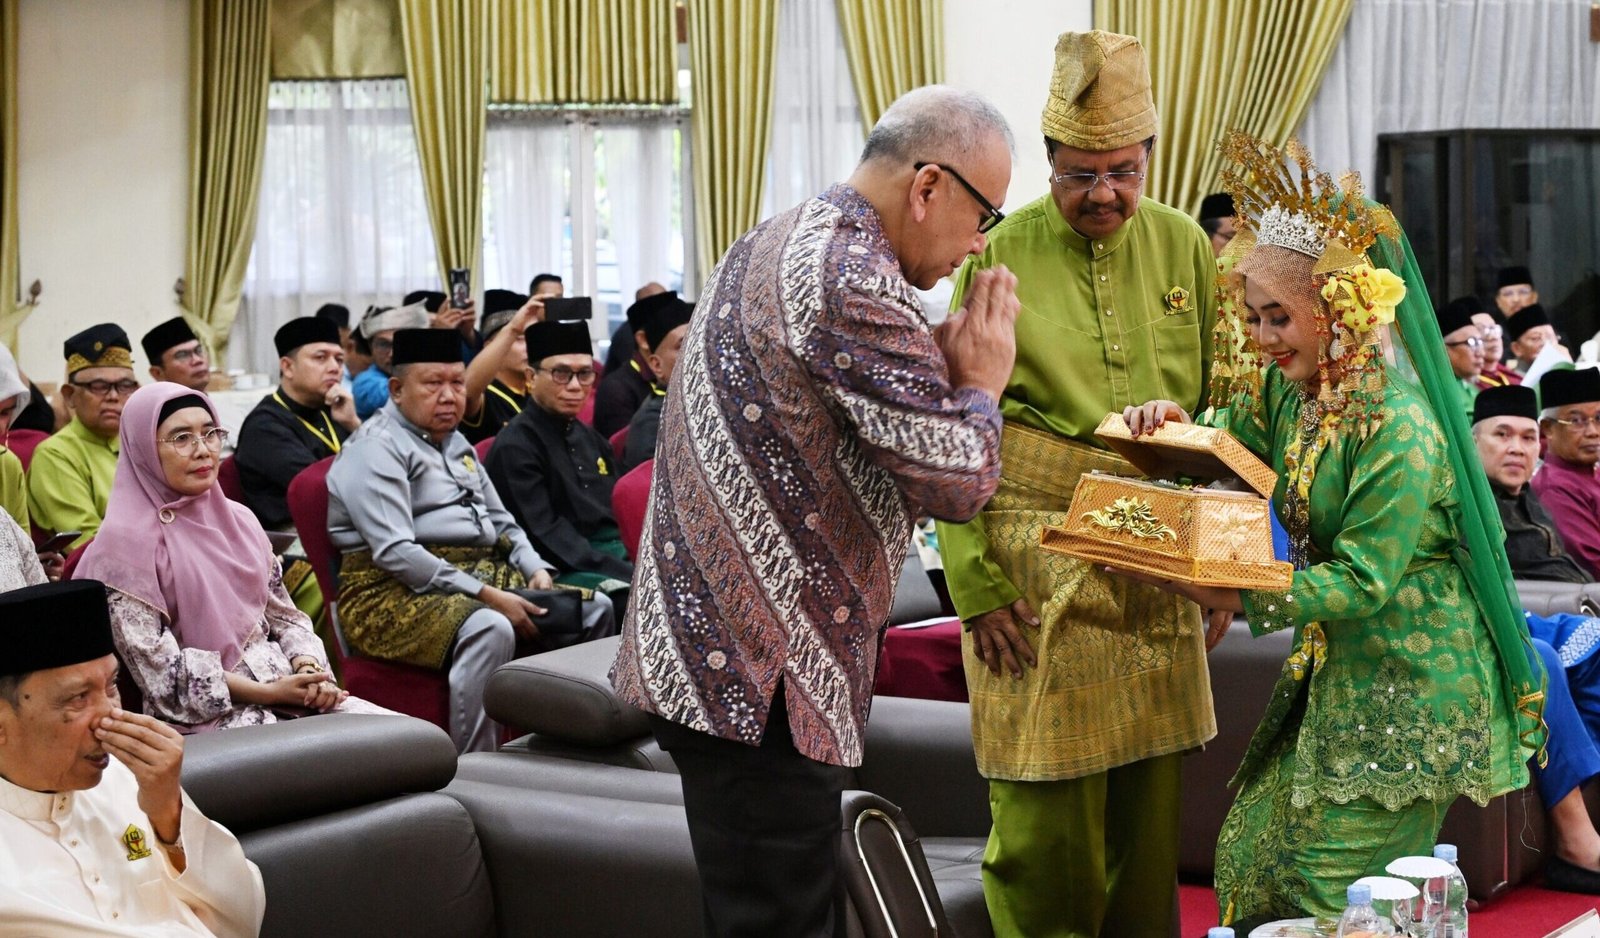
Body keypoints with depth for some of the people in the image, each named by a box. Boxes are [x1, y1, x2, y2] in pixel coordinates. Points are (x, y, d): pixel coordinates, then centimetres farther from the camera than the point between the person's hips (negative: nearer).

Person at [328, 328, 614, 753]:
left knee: (594, 609, -2)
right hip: (397, 591, -9)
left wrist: (535, 569, 5)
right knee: (489, 630, -37)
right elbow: (394, 553, -19)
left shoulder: (456, 444, 22)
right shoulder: (376, 448, -8)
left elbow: (501, 522, 27)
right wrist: (486, 595, -23)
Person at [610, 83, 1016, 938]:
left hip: (706, 643, 11)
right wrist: (981, 380, 0)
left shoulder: (772, 248, 16)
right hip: (760, 668, -11)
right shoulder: (852, 279, -18)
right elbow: (958, 480, -18)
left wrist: (946, 367, 11)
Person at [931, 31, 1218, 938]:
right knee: (1044, 806, -2)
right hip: (1038, 572, -3)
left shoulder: (1184, 247, 7)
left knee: (1150, 796, 9)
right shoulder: (1000, 259, -4)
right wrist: (976, 585, -9)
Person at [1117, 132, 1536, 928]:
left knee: (1337, 895, -1)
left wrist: (1234, 598, -32)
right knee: (1249, 861, 10)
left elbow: (1362, 583, -23)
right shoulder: (1289, 390, 2)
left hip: (1410, 685, -8)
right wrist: (1173, 426, -8)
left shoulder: (1399, 427, -23)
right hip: (1332, 671, 8)